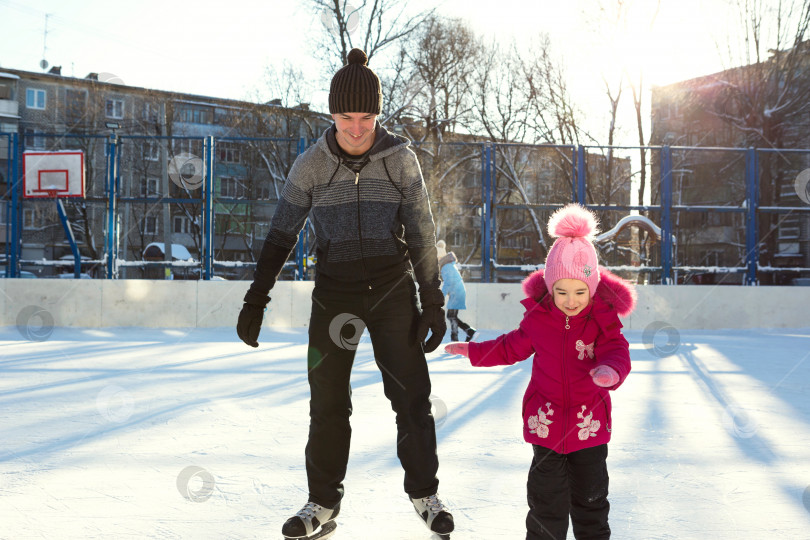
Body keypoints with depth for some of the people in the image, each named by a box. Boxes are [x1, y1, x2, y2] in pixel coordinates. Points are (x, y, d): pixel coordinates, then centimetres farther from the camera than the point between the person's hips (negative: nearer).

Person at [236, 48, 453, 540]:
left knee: (412, 394, 1)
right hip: (334, 293, 1)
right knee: (327, 400, 2)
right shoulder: (312, 165, -3)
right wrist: (256, 299, -3)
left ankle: (424, 492, 18)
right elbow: (281, 235, 2)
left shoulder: (401, 159, -4)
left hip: (394, 291, 0)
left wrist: (434, 302, -1)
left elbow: (422, 234, 0)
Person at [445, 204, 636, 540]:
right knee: (546, 499, 7)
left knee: (590, 498, 13)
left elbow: (617, 352, -21)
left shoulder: (603, 318, -10)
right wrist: (472, 351, 10)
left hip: (589, 423, -1)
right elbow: (513, 347, 12)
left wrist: (611, 370, -44)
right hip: (545, 421, 1)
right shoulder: (538, 316, -4)